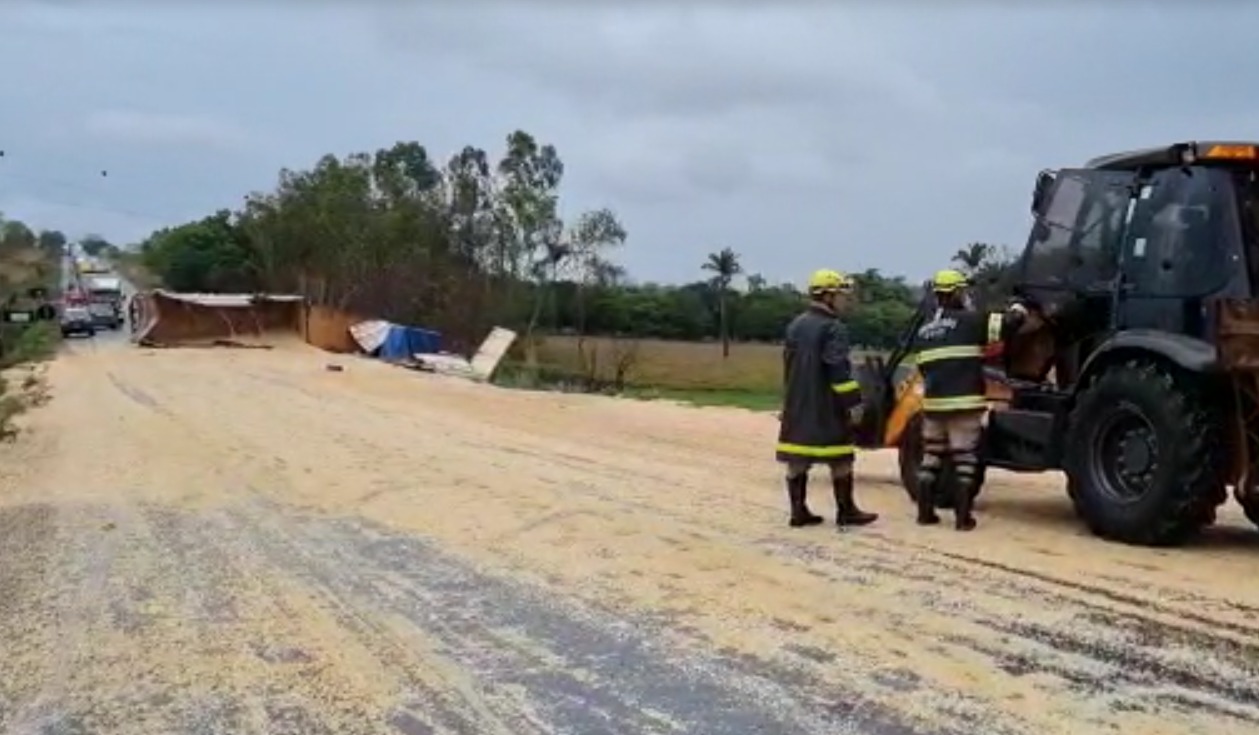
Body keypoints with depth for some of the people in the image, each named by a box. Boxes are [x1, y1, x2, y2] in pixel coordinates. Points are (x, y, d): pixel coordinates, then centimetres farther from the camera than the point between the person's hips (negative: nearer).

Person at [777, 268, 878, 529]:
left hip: (797, 405, 8)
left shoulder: (795, 326, 14)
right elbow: (839, 371, -19)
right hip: (826, 406, -8)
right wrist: (853, 402, -15)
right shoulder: (833, 328, -13)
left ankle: (798, 511, 8)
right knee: (840, 459, 1)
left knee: (797, 458, 6)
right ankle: (846, 511, 6)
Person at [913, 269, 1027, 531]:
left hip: (933, 403, 6)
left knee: (930, 458, 14)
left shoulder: (923, 331, 14)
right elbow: (1008, 323, -9)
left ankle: (925, 512, 17)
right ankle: (963, 517, 0)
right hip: (964, 404, -5)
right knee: (964, 461, 0)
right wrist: (1017, 309, 12)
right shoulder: (969, 321, -5)